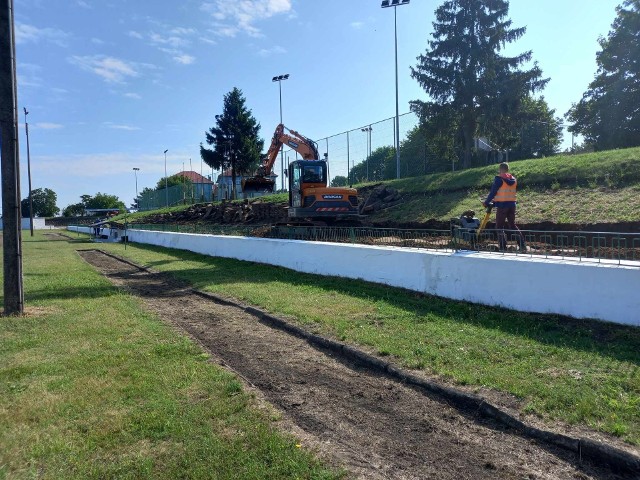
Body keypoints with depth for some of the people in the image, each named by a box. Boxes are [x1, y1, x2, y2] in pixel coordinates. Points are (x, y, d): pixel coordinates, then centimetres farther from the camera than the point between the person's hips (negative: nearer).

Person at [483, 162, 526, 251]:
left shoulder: (499, 179, -10)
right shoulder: (513, 179, 11)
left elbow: (493, 192, -10)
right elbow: (511, 192, 15)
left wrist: (486, 202, 3)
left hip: (502, 205, -6)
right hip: (512, 204, 6)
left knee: (500, 226, 2)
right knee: (512, 225, 16)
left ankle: (503, 247, -2)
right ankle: (522, 244, 8)